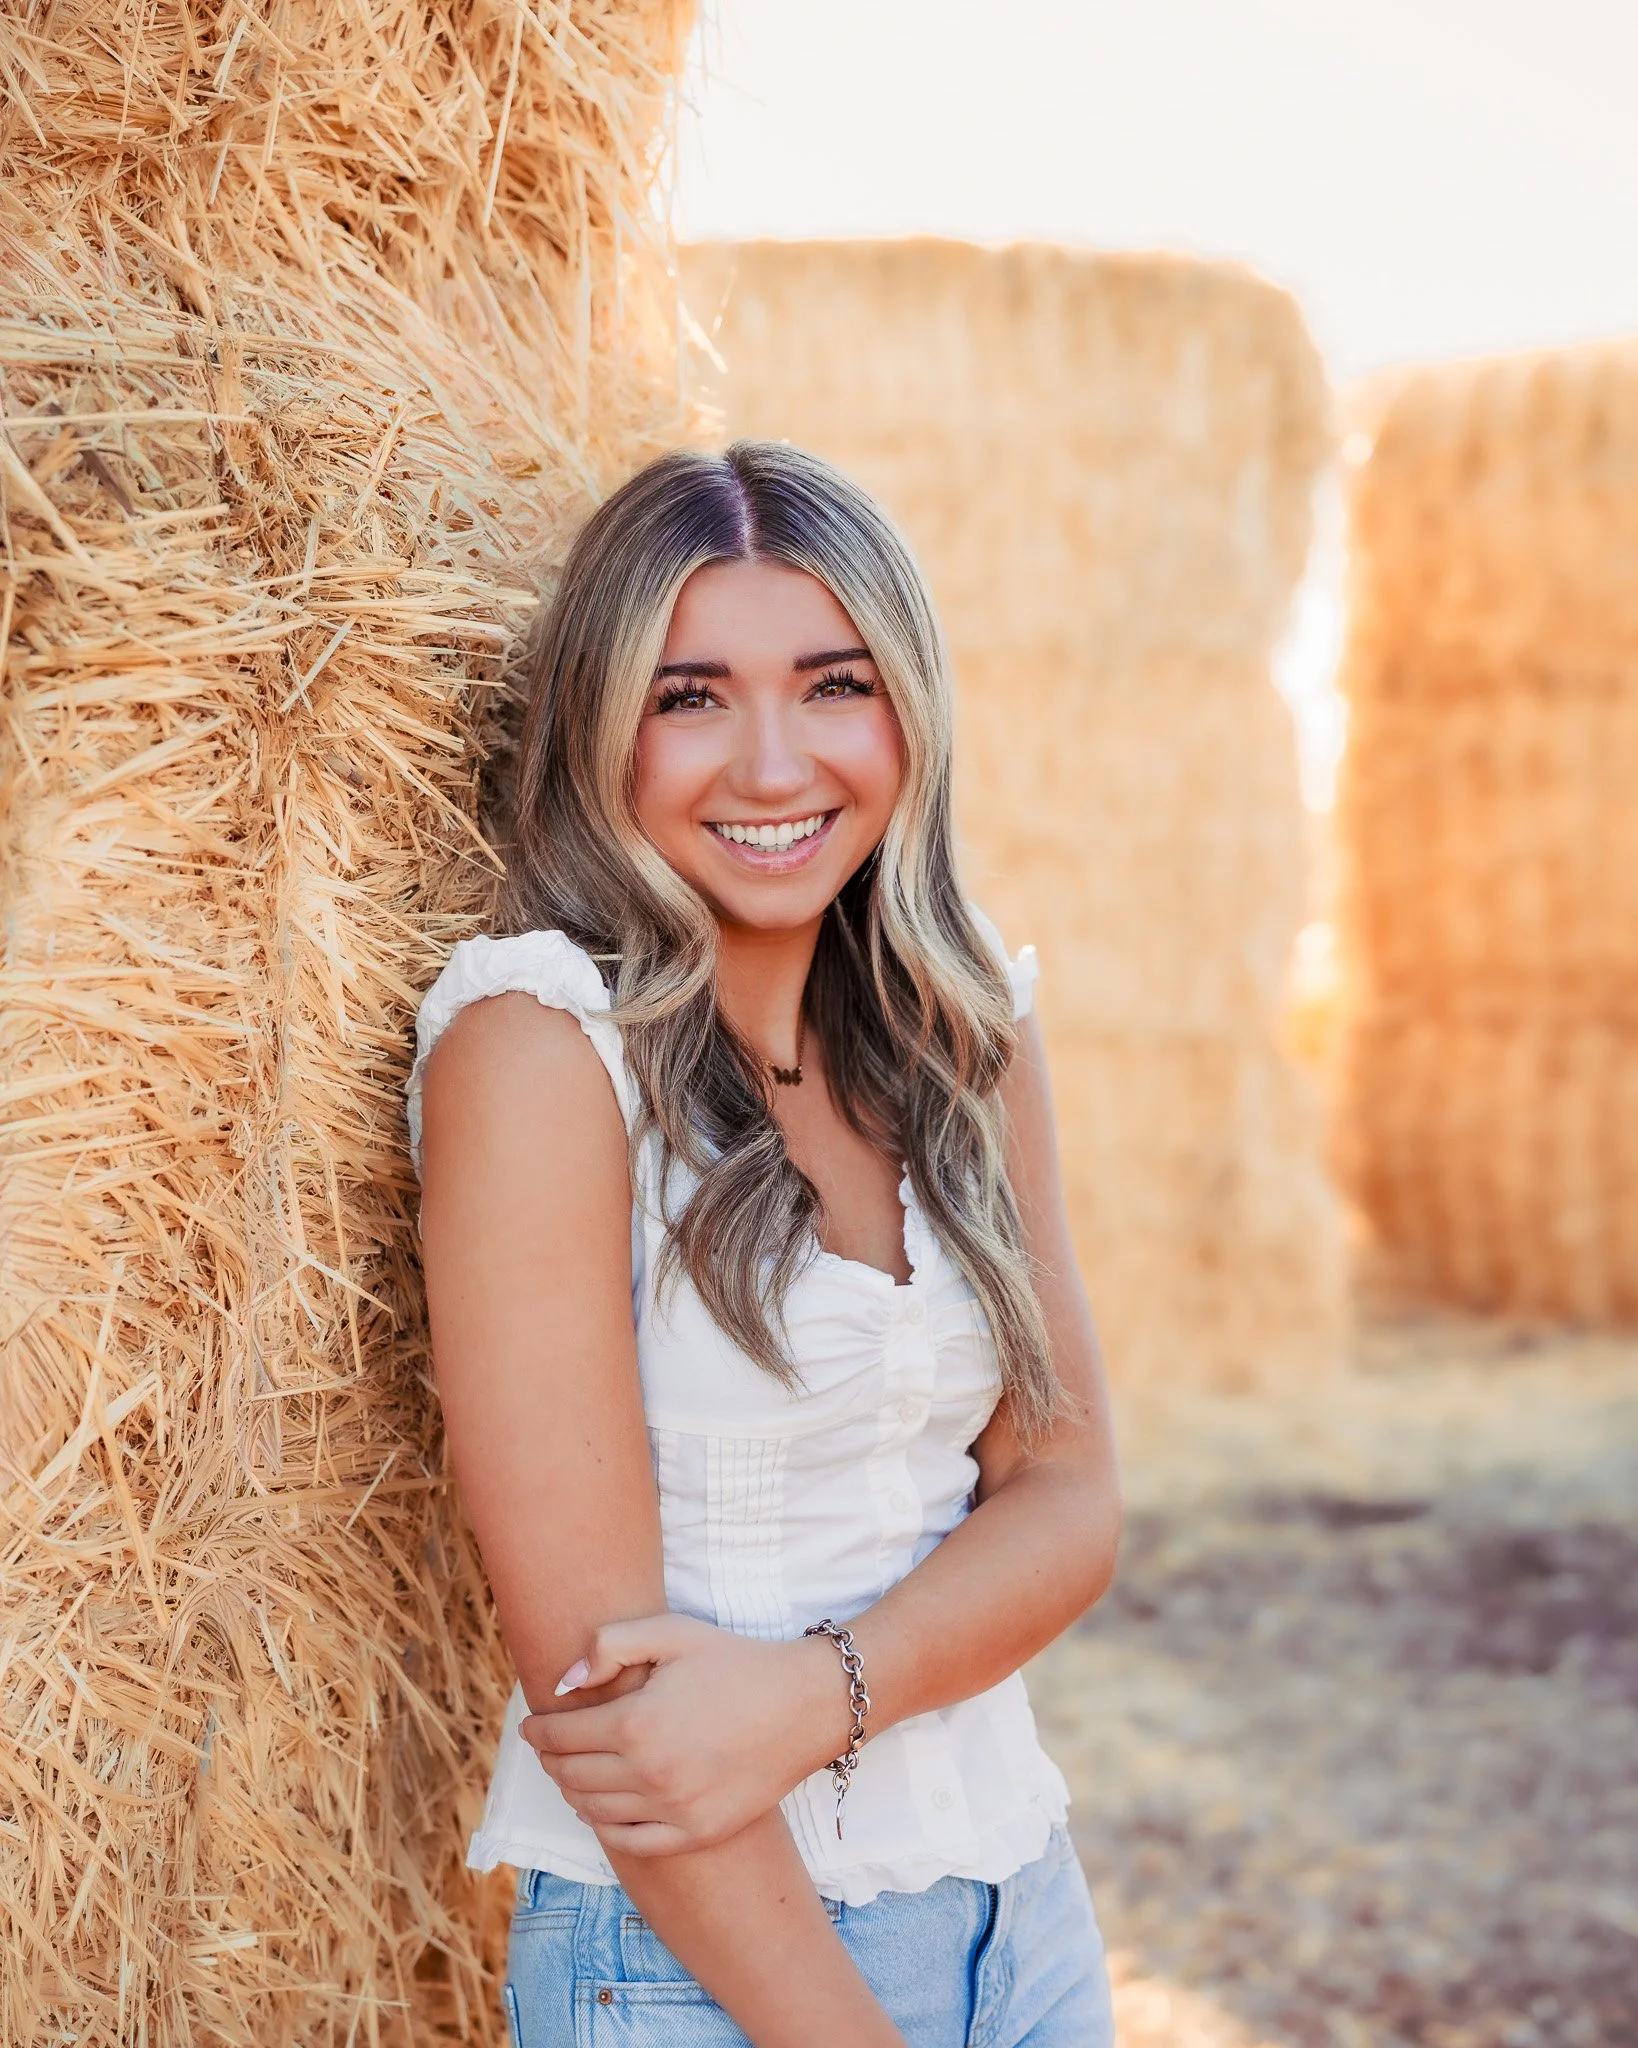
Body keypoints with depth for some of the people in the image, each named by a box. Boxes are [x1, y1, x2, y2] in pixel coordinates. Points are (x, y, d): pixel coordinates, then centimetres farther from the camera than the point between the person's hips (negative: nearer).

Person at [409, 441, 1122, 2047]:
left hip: (1020, 1907, 5)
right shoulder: (538, 1041, -16)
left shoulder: (971, 1031, 3)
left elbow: (1066, 1492, -1)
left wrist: (821, 1690, -19)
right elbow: (585, 1652, -19)